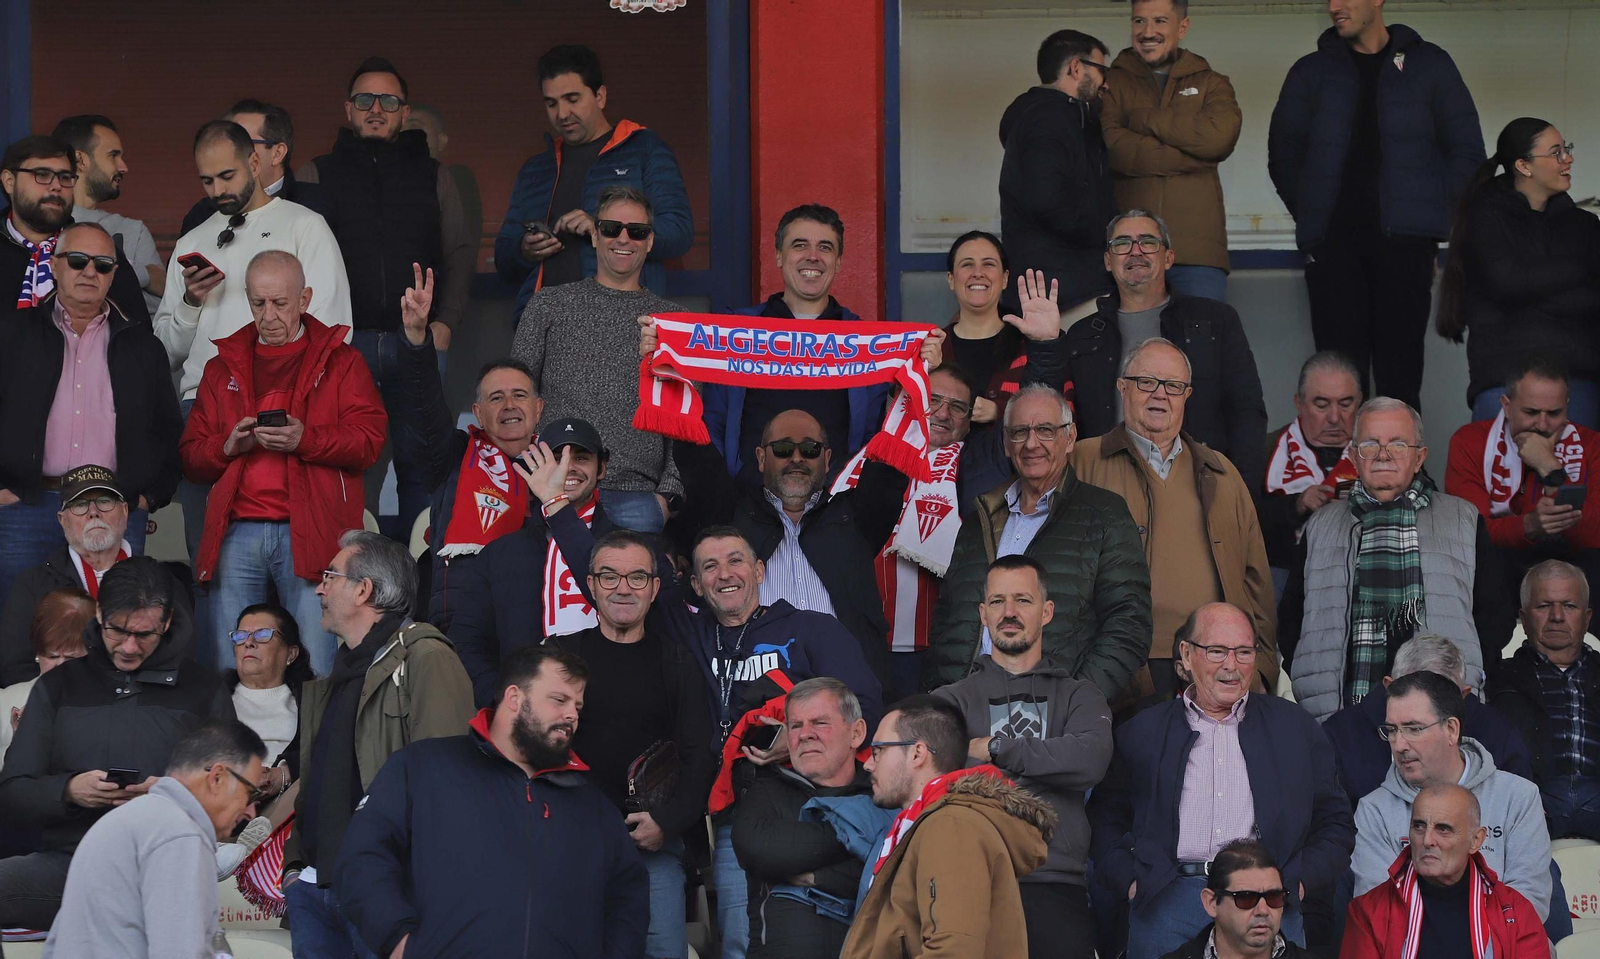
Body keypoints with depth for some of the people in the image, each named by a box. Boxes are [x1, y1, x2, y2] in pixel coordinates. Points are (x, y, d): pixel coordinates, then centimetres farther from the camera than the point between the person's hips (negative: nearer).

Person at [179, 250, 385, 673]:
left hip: (309, 533, -3)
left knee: (315, 673, -8)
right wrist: (228, 446, -5)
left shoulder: (340, 361, 12)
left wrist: (305, 440, -17)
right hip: (237, 532, 3)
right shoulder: (224, 366, 21)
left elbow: (368, 441, -1)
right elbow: (190, 456, 16)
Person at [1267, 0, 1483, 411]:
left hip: (1404, 240, -1)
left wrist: (1433, 214, 3)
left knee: (1400, 374, -5)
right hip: (1332, 240, 1)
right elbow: (1283, 155, 18)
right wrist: (1310, 215, 6)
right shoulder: (1311, 72, 15)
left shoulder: (1429, 65, 11)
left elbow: (1467, 152, 12)